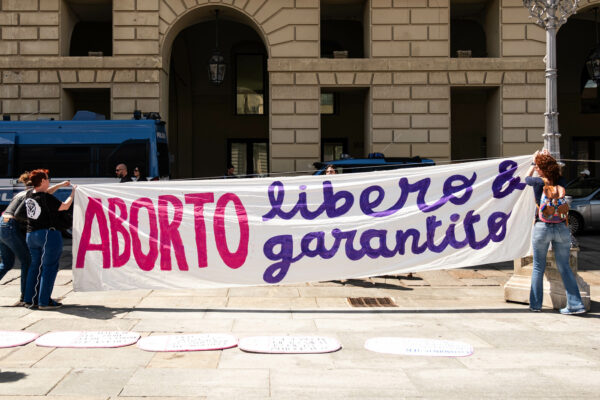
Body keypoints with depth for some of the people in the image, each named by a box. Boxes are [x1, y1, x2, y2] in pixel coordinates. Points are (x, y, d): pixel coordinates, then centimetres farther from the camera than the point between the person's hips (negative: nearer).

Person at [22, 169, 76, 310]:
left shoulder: (29, 195, 5)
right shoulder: (46, 198, -17)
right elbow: (65, 206, -6)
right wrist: (73, 192, 7)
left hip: (31, 235, 8)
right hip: (48, 234, -8)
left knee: (35, 266, 17)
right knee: (49, 267, 1)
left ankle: (30, 300, 19)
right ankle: (44, 301, 1)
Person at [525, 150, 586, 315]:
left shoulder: (539, 182, -5)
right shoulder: (561, 182, 2)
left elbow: (527, 178, 19)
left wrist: (534, 162, 30)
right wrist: (548, 158, 30)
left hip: (542, 227, -2)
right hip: (562, 228, 2)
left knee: (538, 267, 9)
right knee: (564, 267, 8)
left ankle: (535, 304, 13)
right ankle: (575, 304, 4)